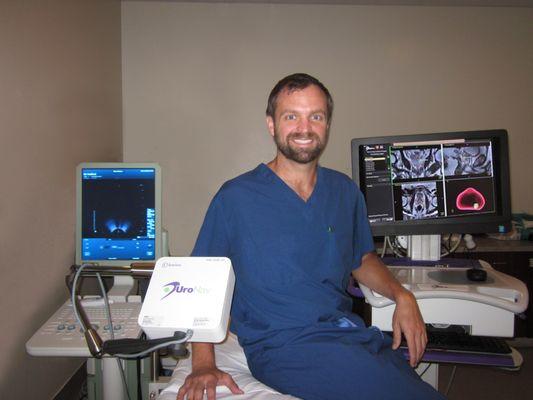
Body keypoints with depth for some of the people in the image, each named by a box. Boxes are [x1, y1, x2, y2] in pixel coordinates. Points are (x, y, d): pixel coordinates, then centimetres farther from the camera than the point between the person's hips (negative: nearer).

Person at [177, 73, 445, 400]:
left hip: (353, 333, 6)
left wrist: (402, 295, 4)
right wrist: (203, 364, -13)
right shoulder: (236, 197, -5)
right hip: (283, 345, -6)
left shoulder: (346, 191, 10)